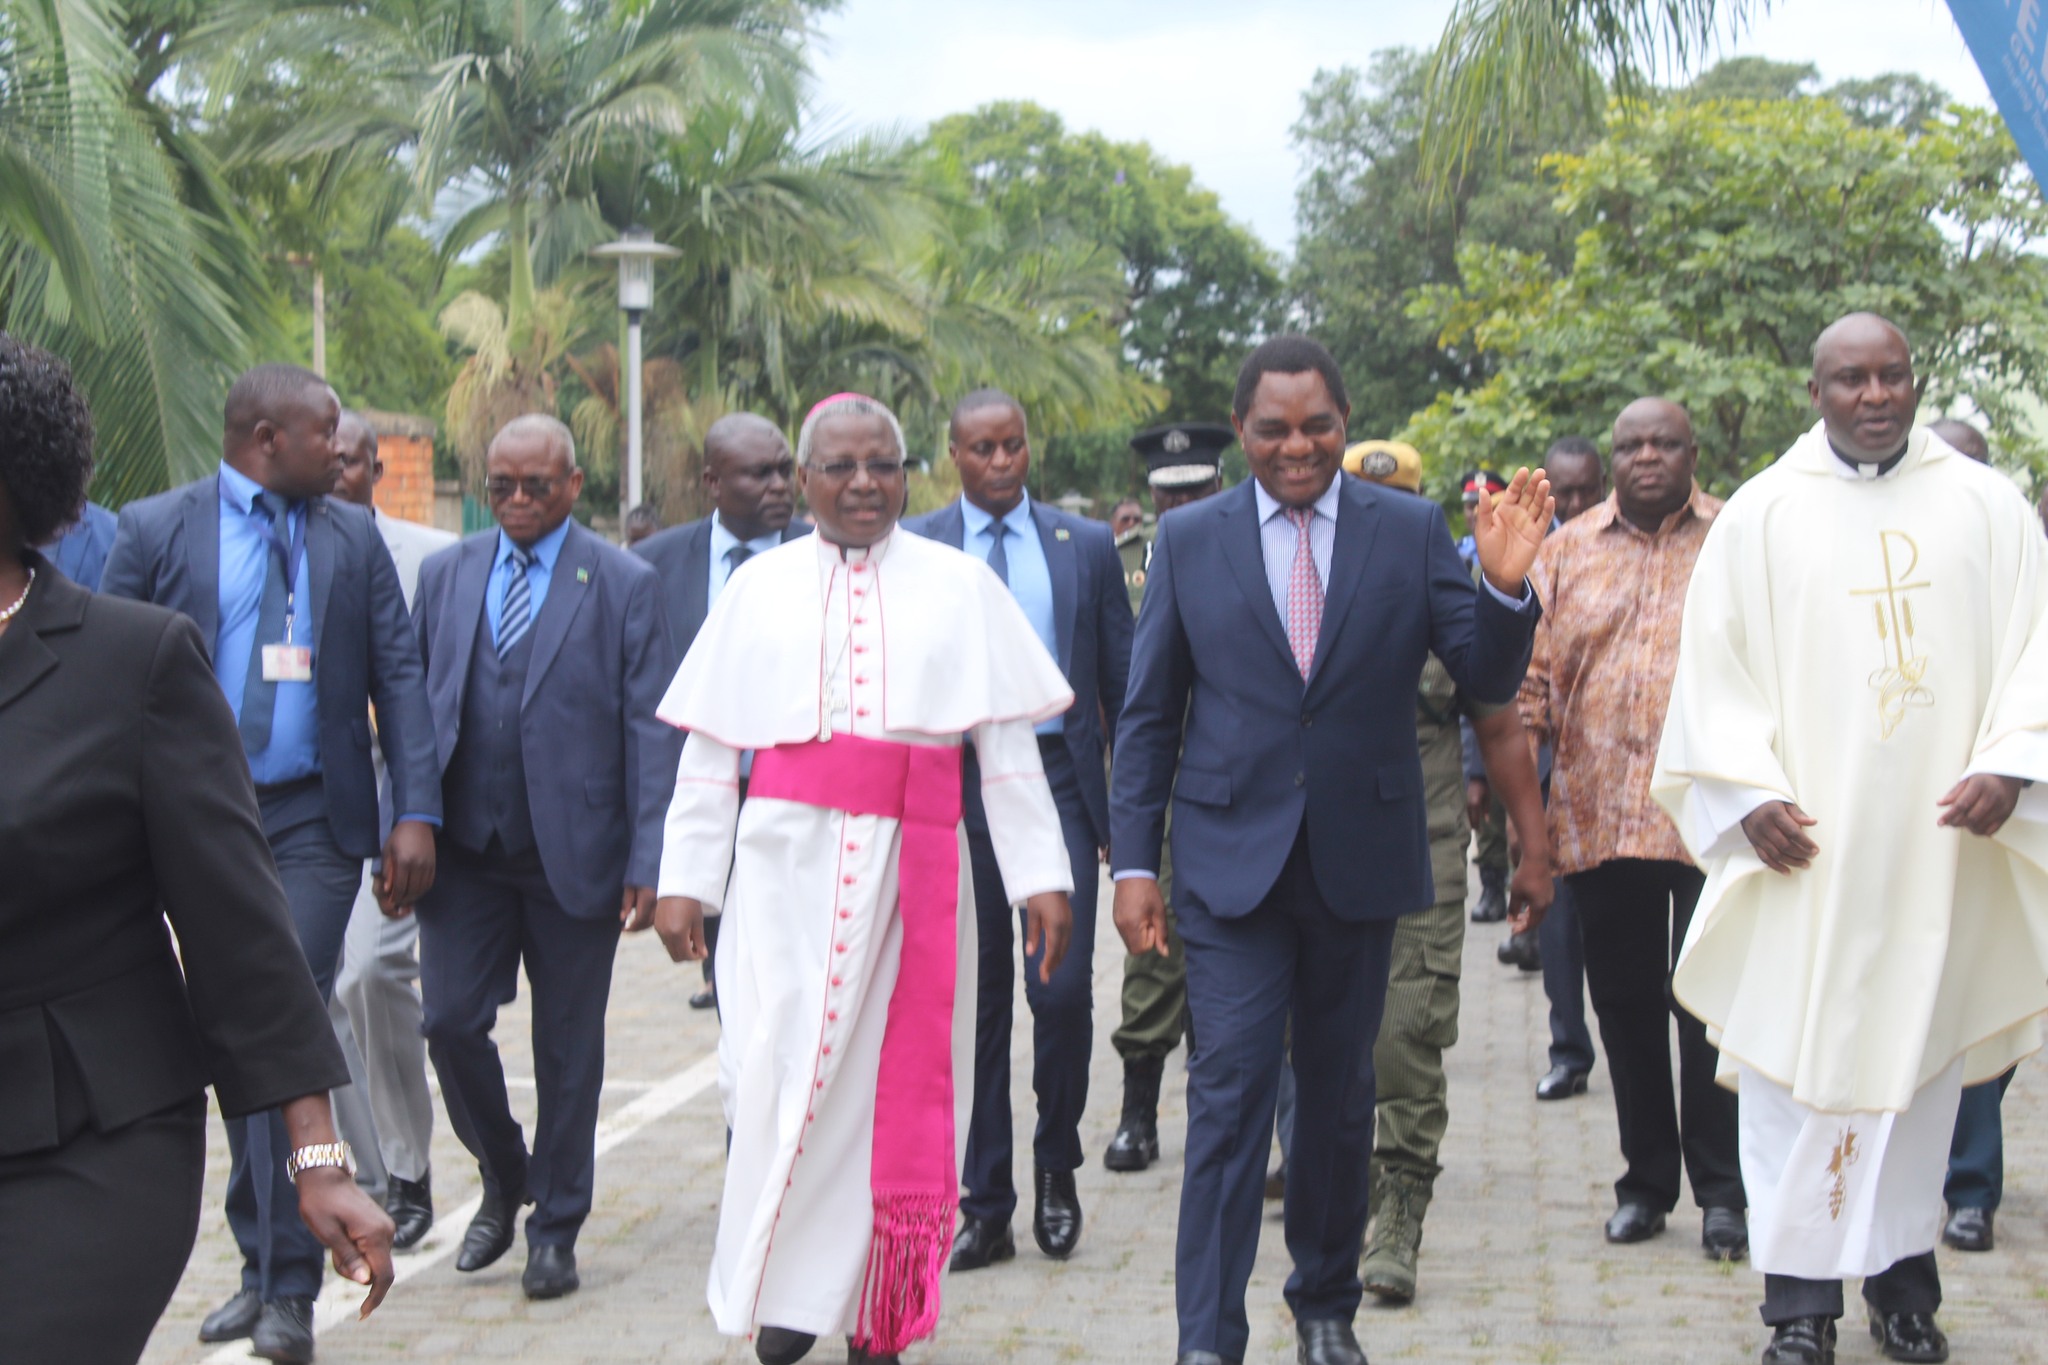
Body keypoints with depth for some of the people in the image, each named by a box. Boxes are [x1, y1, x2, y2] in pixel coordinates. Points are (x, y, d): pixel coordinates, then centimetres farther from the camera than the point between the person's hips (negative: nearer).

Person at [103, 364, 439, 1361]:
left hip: (313, 823, -1)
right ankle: (264, 1267, 23)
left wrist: (417, 813, -6)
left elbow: (398, 674, 4)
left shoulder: (353, 537, 7)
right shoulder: (155, 529, 1)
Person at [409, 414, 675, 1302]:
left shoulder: (624, 586, 0)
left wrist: (646, 862, -10)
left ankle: (555, 1228, 19)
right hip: (465, 851, 3)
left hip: (575, 851, -2)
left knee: (569, 1044, 5)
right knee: (450, 1020, -4)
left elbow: (648, 731, -3)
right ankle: (503, 1180, 22)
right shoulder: (443, 576, 10)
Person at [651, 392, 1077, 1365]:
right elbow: (708, 749, 9)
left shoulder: (960, 585, 8)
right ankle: (786, 1286, 9)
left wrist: (1041, 876, 0)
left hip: (913, 865, 0)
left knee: (900, 1075, 4)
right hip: (788, 861, 0)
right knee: (783, 1071, -7)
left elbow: (1008, 745, 6)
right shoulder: (760, 587, 10)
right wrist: (684, 879, 3)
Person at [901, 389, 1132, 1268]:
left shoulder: (1086, 546, 8)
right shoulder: (911, 550, 5)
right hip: (955, 783, 0)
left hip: (1060, 776, 0)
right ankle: (985, 1203, 13)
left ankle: (1056, 1168, 17)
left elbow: (1122, 683, 11)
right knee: (973, 997, 4)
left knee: (1063, 988, -7)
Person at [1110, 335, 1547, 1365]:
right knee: (1230, 1093, -6)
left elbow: (1488, 681, -2)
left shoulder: (1411, 530, 1)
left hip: (1359, 856, 2)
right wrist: (1133, 861, -1)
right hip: (1231, 857, -1)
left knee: (1340, 1092, 14)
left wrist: (1504, 586, -21)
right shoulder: (1189, 540, 1)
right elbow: (1150, 714, 4)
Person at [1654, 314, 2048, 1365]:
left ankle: (1901, 1275, 16)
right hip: (1805, 846, -1)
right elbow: (1714, 665, 3)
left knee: (1921, 1054, 6)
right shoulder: (1761, 515, 6)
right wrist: (1750, 793, -8)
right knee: (1797, 1063, -3)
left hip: (1940, 843, 1)